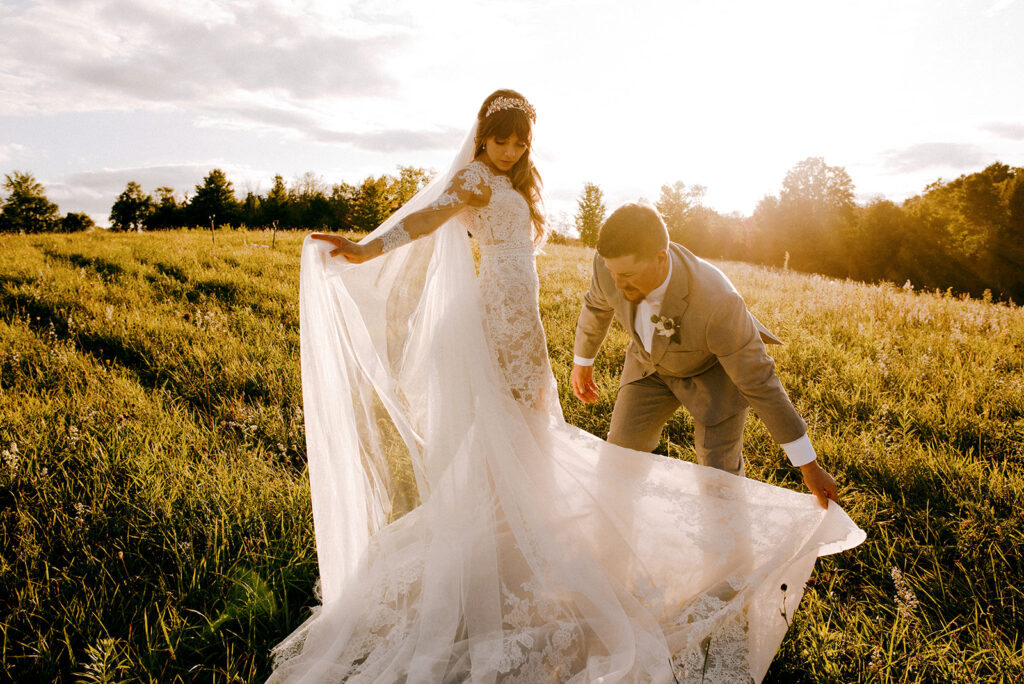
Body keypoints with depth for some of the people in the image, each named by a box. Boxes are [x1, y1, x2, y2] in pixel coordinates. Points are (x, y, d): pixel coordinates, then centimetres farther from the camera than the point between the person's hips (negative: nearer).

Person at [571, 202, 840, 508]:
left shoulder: (717, 301, -43)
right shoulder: (612, 263, -30)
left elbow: (759, 382, -31)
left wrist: (809, 466, -22)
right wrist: (582, 360, 12)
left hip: (716, 367, -3)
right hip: (652, 363, 4)